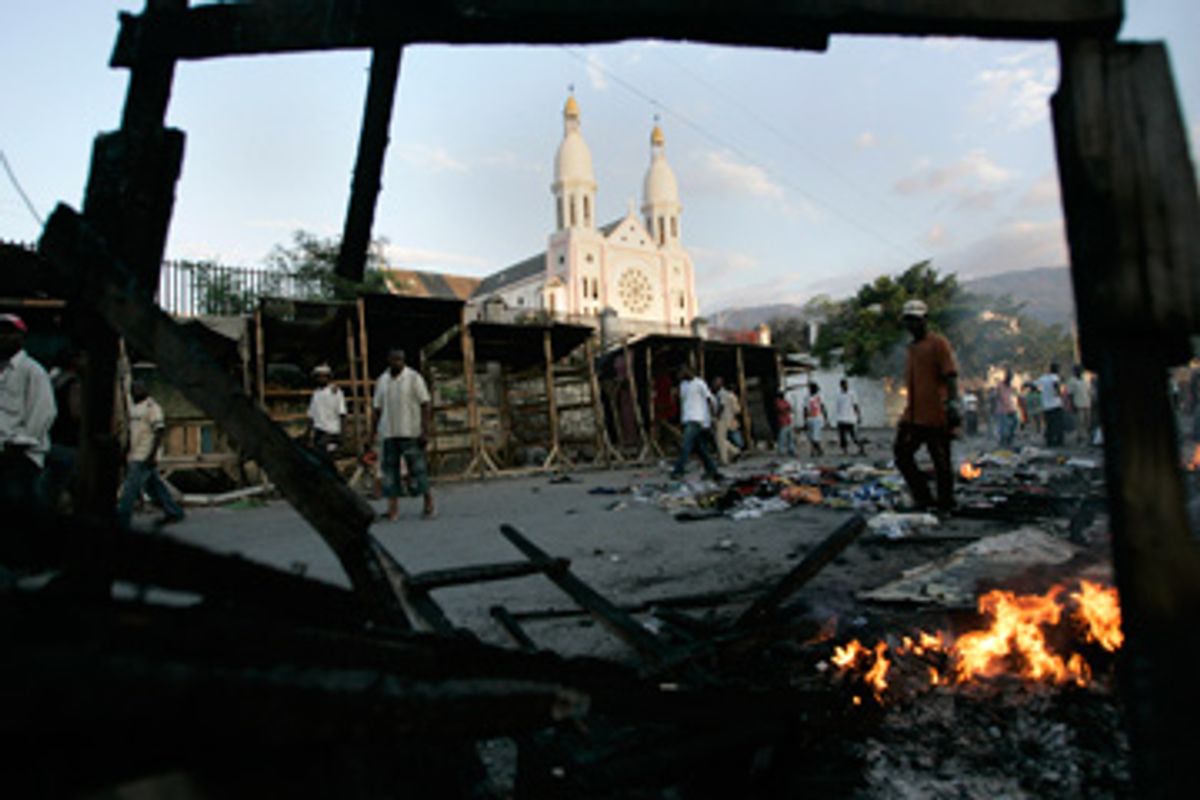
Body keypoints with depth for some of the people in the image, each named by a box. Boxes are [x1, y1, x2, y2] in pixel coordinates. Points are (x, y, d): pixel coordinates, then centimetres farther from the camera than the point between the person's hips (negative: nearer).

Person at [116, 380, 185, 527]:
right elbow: (131, 432, 23)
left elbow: (160, 431, -19)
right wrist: (127, 453, 19)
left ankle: (121, 519, -2)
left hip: (145, 457, -9)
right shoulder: (135, 407, 17)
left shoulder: (152, 407, -10)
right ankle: (173, 512, 17)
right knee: (154, 486, 11)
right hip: (135, 456, 9)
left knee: (131, 487, -7)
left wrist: (152, 454, -24)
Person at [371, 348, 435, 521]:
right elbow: (378, 407, 16)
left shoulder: (414, 377, -2)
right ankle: (393, 508, 9)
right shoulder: (382, 380, 11)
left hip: (411, 433, -4)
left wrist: (425, 430, -13)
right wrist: (374, 431, 11)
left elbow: (425, 404, -6)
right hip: (389, 433, 4)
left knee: (418, 467, -2)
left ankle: (429, 504, 11)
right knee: (390, 469, 3)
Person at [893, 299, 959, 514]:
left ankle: (945, 507, 13)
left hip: (935, 417, -8)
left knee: (941, 464, 1)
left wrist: (952, 402, -25)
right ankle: (923, 499, 16)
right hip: (912, 416, 8)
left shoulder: (938, 343, -4)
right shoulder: (911, 348, 19)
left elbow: (950, 375, -13)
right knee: (902, 456, 4)